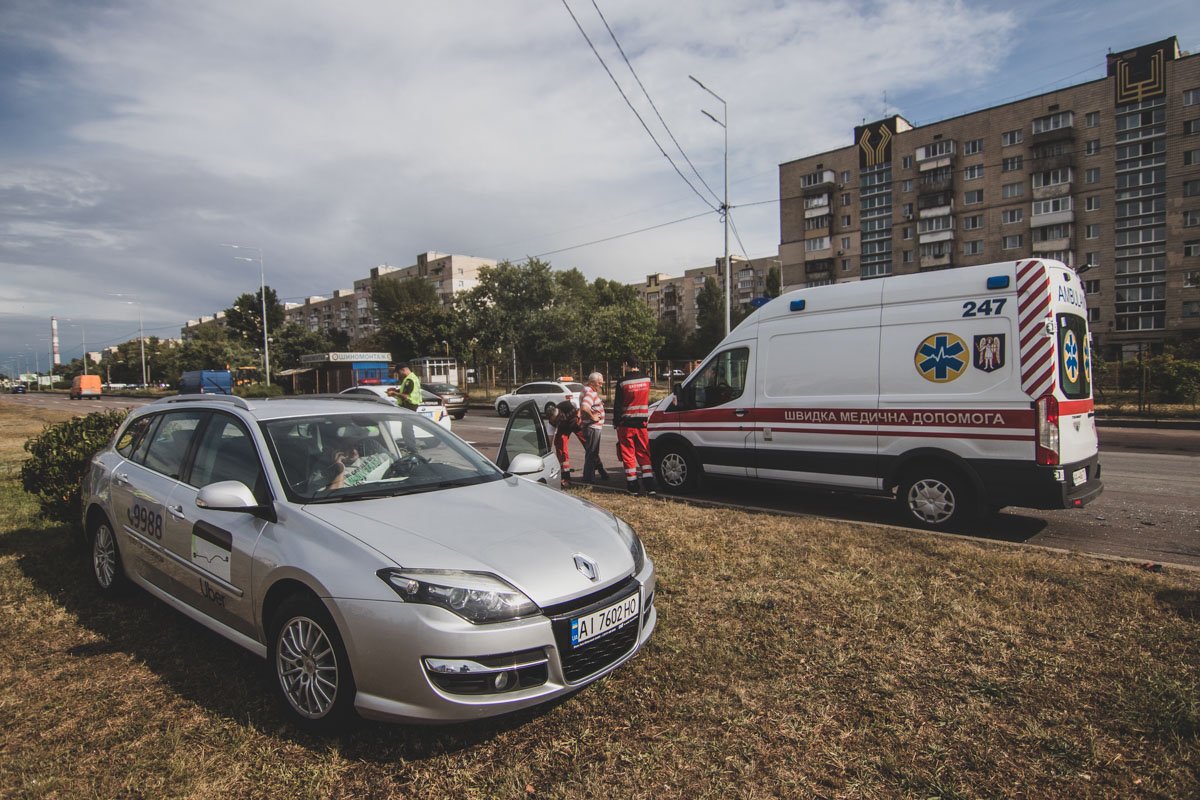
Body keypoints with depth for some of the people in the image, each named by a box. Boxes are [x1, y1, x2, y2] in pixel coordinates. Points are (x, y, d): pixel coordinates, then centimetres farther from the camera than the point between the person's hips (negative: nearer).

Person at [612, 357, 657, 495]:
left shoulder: (622, 382, -10)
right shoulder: (646, 379, 2)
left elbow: (618, 405, -8)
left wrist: (616, 423, 2)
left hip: (626, 423, -4)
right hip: (641, 422, 4)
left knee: (628, 454, 5)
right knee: (644, 453, 10)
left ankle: (633, 486, 7)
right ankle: (650, 486, 6)